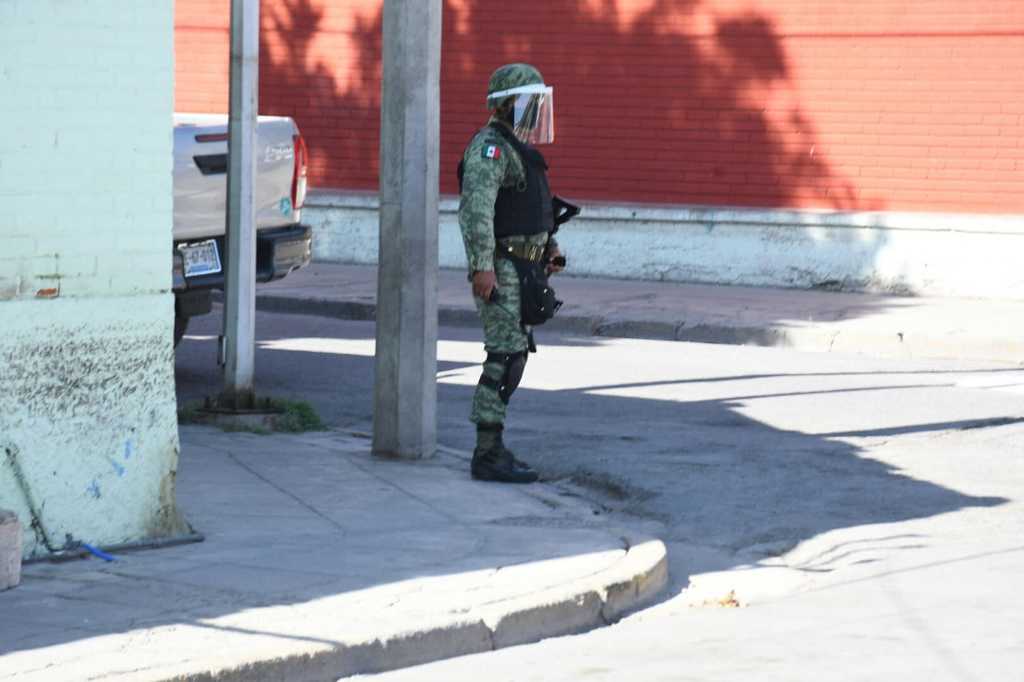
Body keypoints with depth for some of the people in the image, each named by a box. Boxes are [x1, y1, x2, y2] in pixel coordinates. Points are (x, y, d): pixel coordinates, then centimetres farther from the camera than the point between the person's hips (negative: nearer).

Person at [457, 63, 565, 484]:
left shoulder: (516, 148, 19)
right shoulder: (490, 145, -14)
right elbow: (476, 205, -24)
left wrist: (547, 245, 17)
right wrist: (483, 265, -30)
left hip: (520, 270, 10)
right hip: (499, 271, -10)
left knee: (510, 356, 10)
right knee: (506, 357, -12)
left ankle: (491, 450, 14)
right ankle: (489, 456, -12)